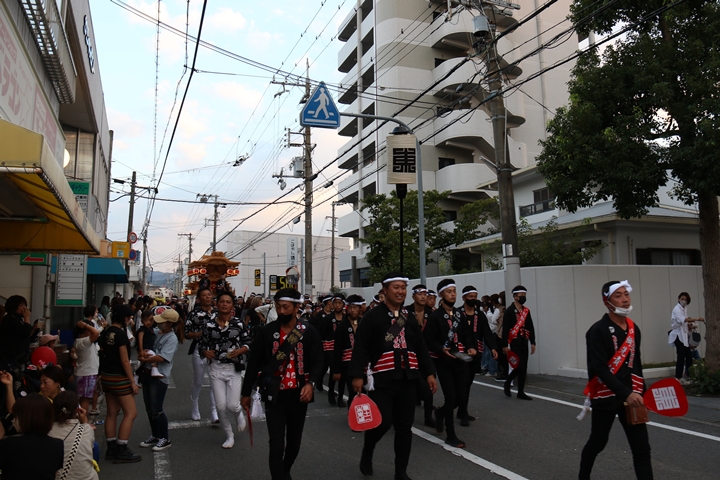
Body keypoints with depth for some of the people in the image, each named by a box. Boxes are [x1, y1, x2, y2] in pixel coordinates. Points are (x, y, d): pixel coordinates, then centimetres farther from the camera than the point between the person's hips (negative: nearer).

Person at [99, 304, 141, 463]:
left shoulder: (105, 332, 6)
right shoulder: (120, 334, -18)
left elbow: (103, 353, 12)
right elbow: (125, 361, -18)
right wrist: (133, 382, -13)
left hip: (106, 376, 9)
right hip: (119, 378, -9)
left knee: (112, 413, 14)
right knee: (131, 413, -2)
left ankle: (111, 449, 20)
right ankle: (121, 451, -1)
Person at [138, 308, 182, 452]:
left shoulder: (171, 338, -15)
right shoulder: (157, 333, 8)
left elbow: (161, 357, -22)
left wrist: (144, 359, -12)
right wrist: (143, 351, -8)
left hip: (159, 376, -8)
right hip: (147, 373, 8)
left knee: (156, 410, -3)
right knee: (149, 408, 15)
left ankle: (165, 439, 12)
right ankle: (155, 436, 30)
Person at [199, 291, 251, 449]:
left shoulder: (239, 324, -6)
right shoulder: (209, 325, -1)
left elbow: (248, 343, 0)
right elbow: (202, 345, 7)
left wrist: (240, 350, -18)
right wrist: (205, 352, -14)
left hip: (234, 369, -2)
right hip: (216, 369, 2)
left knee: (232, 406, -5)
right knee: (221, 406, 3)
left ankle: (239, 413, 34)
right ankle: (229, 435, 26)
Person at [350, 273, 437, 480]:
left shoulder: (410, 317, 12)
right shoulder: (372, 316, -5)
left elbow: (421, 348, 15)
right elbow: (360, 348, -9)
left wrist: (429, 373, 8)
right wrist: (357, 375, -16)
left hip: (406, 379, 5)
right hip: (382, 380, -5)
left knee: (405, 426, 7)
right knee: (382, 421, -10)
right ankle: (367, 451, 22)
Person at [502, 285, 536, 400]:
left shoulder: (526, 310, 11)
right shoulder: (509, 310, -9)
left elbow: (531, 327, 14)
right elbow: (505, 329, -12)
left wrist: (532, 342, 7)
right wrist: (505, 345, -16)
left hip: (524, 342, 7)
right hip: (514, 342, -7)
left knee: (524, 368, 6)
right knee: (520, 366, -12)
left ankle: (521, 392, 14)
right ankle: (507, 383, 11)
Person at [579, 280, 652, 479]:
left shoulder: (633, 329, 7)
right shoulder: (598, 331, -15)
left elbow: (636, 364, 17)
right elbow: (599, 368, -21)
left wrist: (640, 393, 14)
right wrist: (625, 393, -26)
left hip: (630, 396, 6)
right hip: (605, 397, -5)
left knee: (642, 448, 0)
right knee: (597, 443, 13)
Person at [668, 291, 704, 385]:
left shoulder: (685, 308, 14)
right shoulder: (677, 309, -14)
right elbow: (682, 319, -33)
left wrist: (689, 324, 1)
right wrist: (696, 319, -43)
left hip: (684, 335, 9)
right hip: (678, 335, -9)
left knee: (689, 355, 9)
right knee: (681, 356, -12)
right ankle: (678, 378, -7)